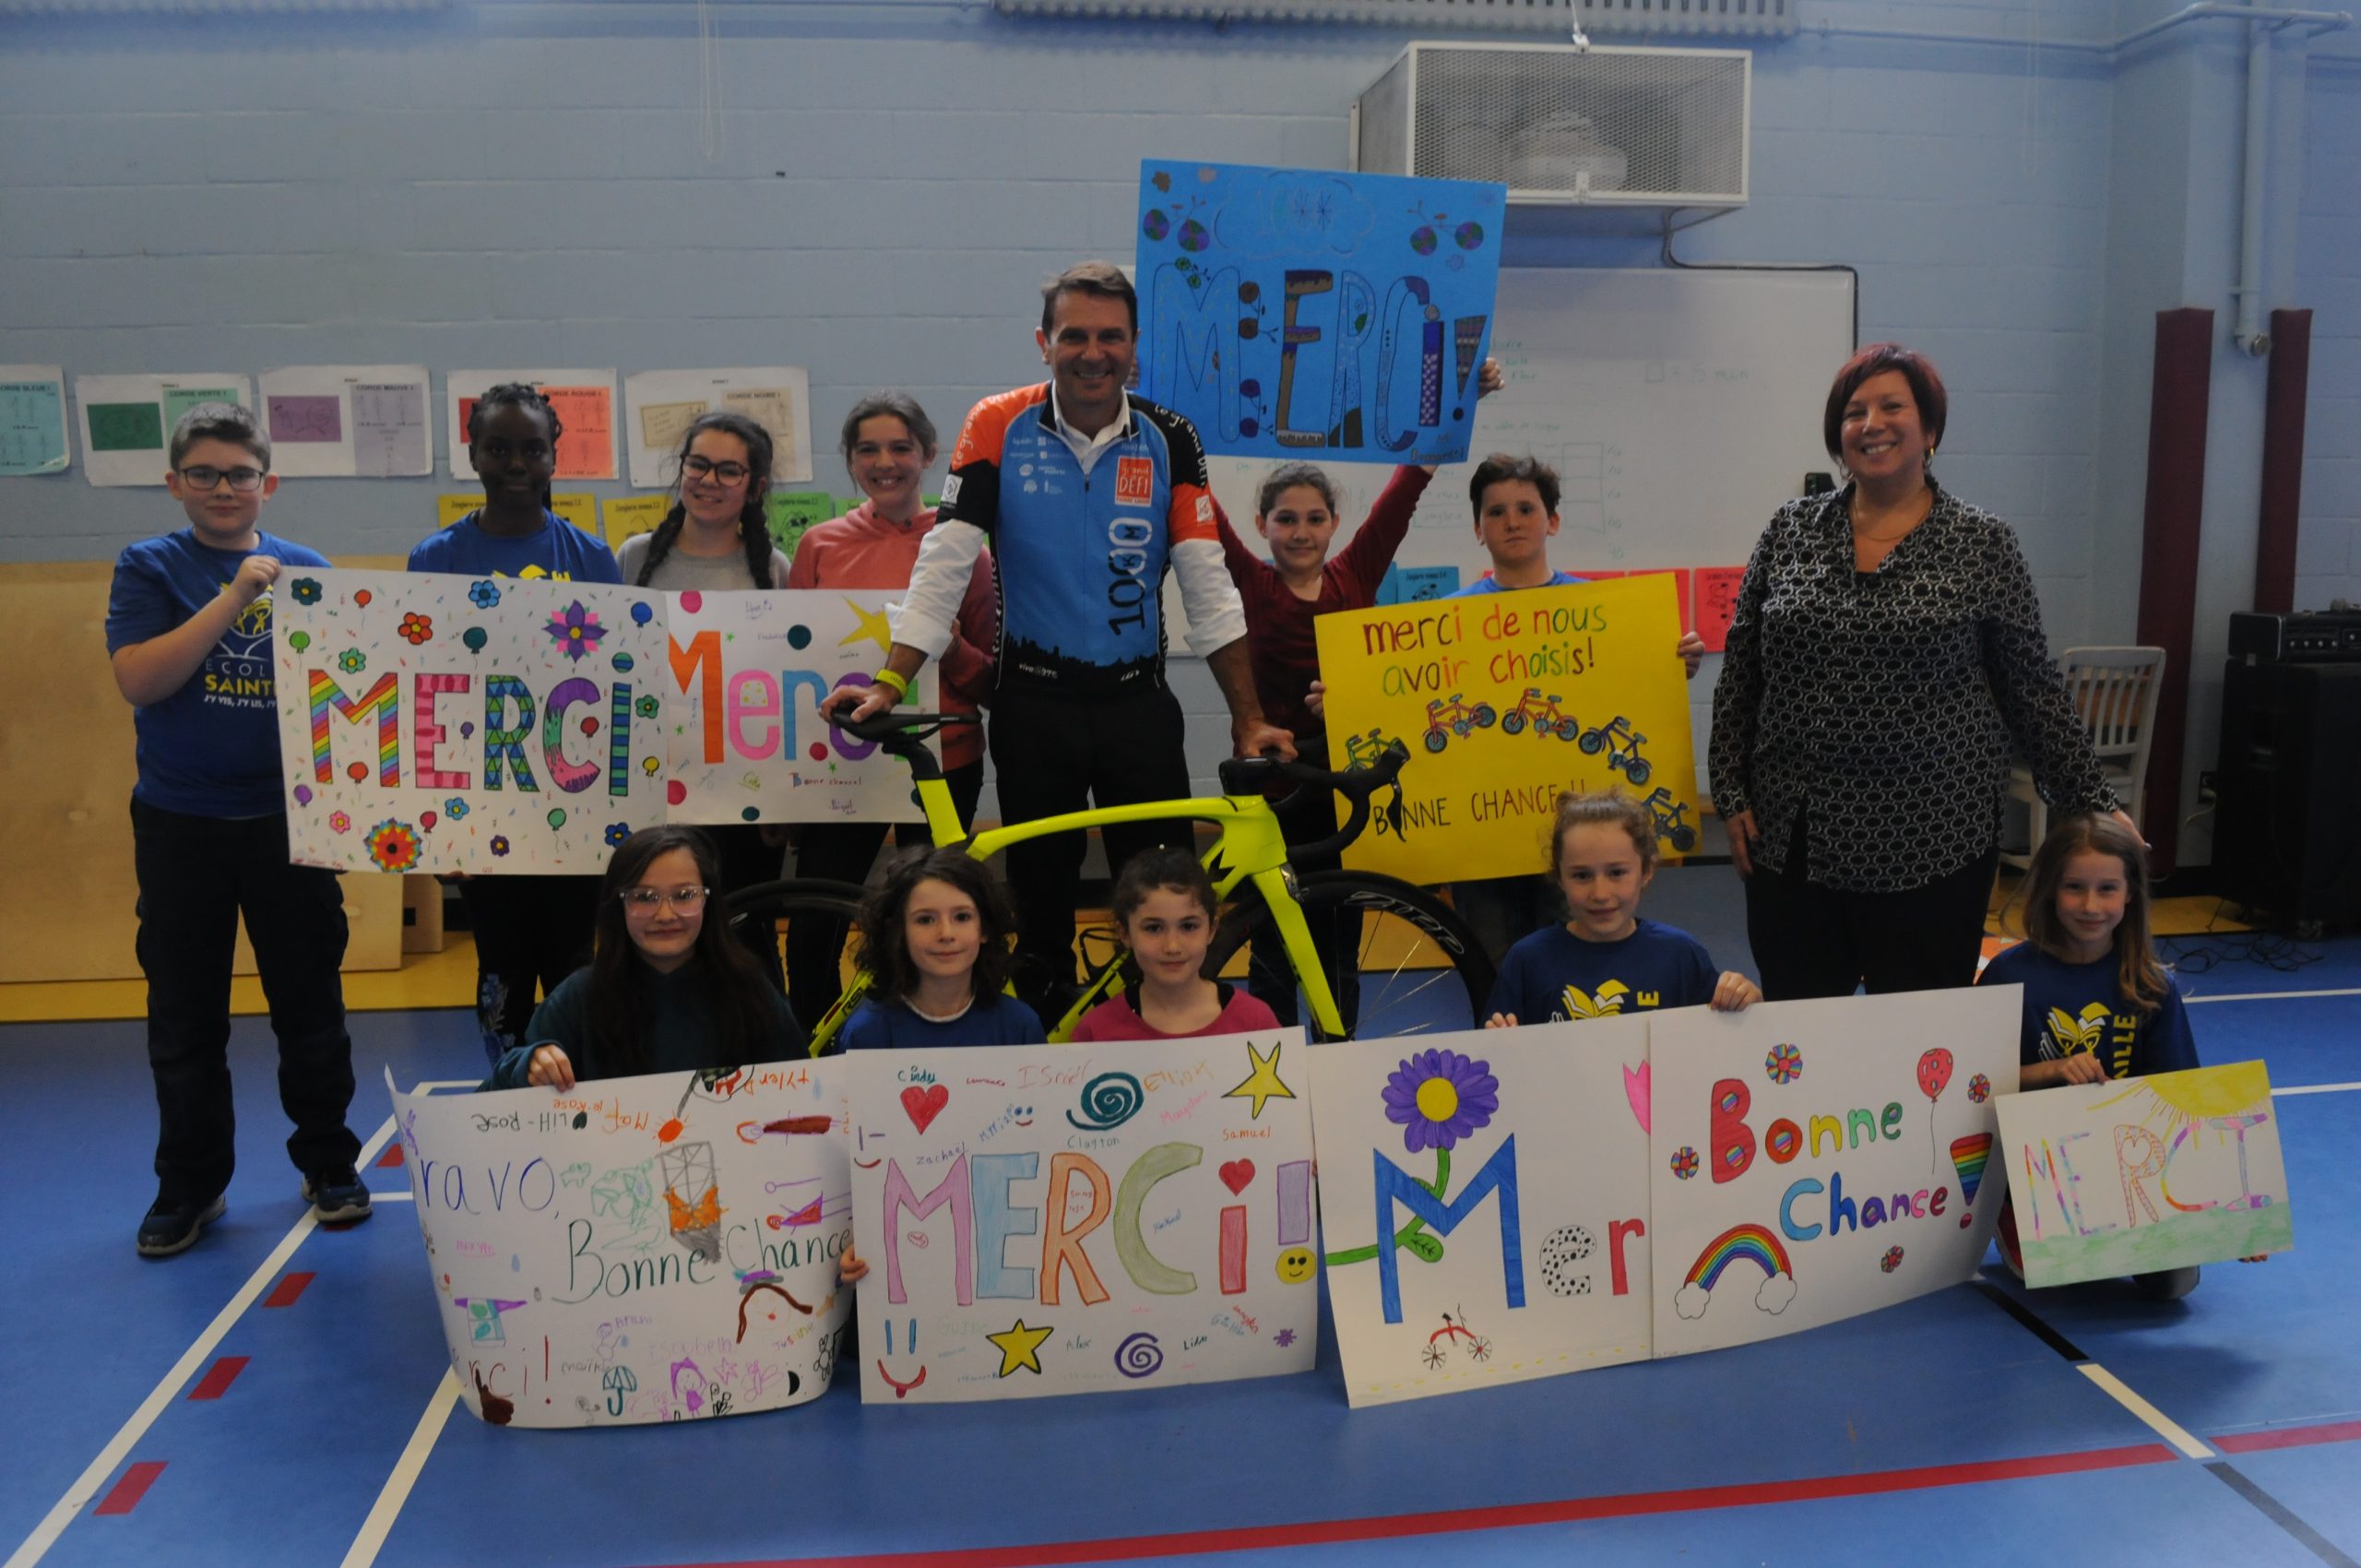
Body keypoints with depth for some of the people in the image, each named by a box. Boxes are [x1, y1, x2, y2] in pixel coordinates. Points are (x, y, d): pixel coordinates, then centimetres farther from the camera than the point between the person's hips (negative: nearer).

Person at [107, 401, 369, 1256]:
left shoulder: (306, 570, 5)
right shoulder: (150, 567, 0)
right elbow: (138, 680, -14)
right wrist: (233, 597, -21)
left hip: (289, 819, 1)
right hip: (179, 825, -1)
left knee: (311, 1006, 8)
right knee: (184, 1019, 9)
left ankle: (329, 1165, 24)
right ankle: (189, 1185, 24)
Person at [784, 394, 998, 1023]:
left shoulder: (962, 548, 2)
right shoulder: (821, 545, 5)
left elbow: (994, 680, 6)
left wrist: (954, 652, -14)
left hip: (942, 764, -1)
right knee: (812, 936, -2)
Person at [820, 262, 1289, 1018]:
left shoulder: (1168, 440, -1)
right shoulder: (999, 428, -5)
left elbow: (1208, 587, -2)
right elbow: (943, 566, -8)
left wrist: (1249, 719, -7)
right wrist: (890, 684, -18)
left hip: (1139, 702, 1)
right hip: (1035, 702, -1)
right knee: (1041, 899, 9)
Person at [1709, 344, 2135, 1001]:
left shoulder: (1983, 544, 0)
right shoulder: (1791, 529, 6)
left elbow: (2033, 690, 4)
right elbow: (1739, 673, 8)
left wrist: (2092, 804, 1)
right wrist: (1732, 793, 3)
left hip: (1930, 843, -2)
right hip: (1791, 839, 2)